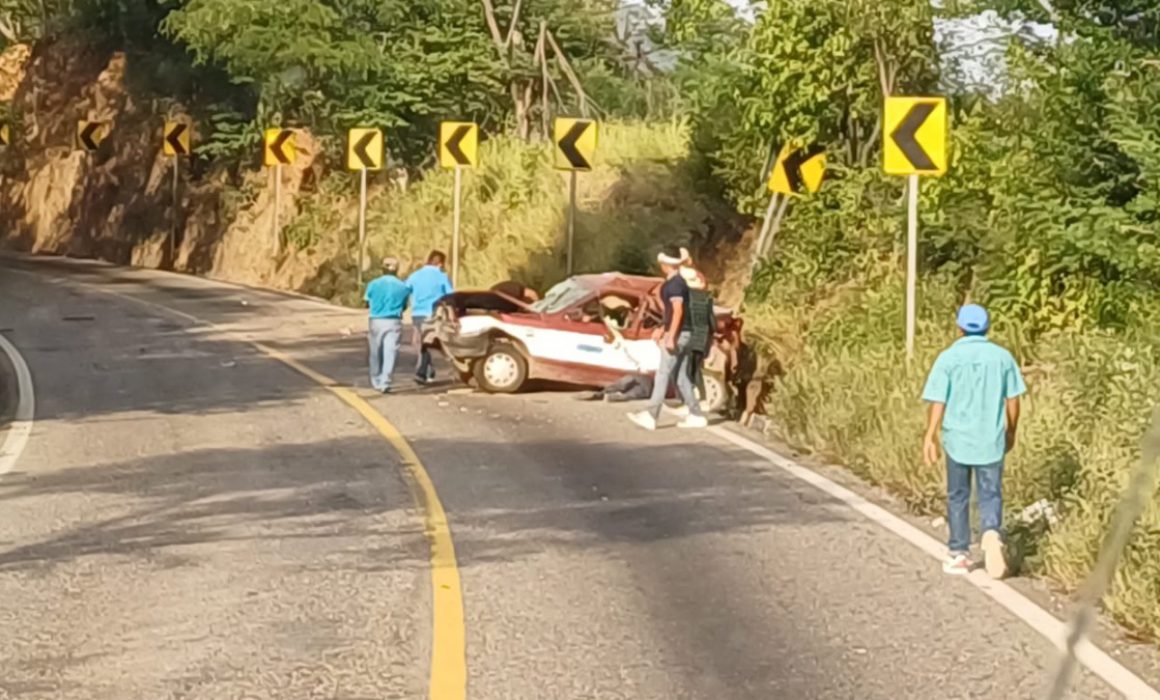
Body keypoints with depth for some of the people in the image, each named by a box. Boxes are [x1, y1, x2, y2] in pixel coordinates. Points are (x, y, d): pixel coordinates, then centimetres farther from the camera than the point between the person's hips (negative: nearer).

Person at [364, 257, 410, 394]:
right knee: (390, 353, -5)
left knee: (376, 354, 14)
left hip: (376, 321, 1)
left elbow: (367, 303, 2)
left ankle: (376, 381, 25)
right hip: (394, 322, -1)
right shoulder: (403, 287, 1)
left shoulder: (373, 284, -2)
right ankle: (385, 382, -17)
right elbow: (404, 306, 7)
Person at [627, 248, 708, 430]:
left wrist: (671, 337, -25)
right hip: (683, 334, 10)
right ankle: (695, 415, 10)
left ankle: (651, 416, -12)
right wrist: (663, 329, 29)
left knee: (663, 375, -10)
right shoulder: (678, 282, 16)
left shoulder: (674, 284, -15)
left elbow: (678, 311, -22)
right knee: (680, 376, 10)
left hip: (677, 334, -10)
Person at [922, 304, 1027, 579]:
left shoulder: (949, 358, -7)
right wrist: (1011, 431, 18)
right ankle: (992, 533, -22)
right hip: (991, 440, 1)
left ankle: (959, 554, 18)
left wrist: (930, 437, -2)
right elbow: (1013, 399, 4)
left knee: (958, 497, 13)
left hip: (957, 439, -1)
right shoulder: (1002, 356, 0)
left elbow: (938, 402, -9)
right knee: (990, 495, 8)